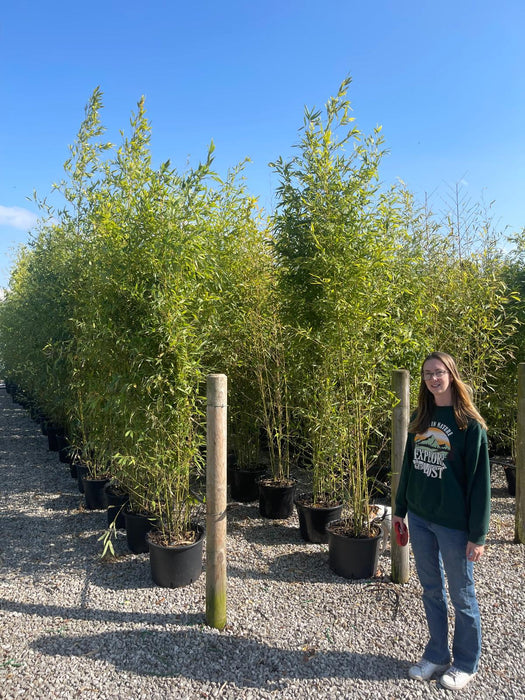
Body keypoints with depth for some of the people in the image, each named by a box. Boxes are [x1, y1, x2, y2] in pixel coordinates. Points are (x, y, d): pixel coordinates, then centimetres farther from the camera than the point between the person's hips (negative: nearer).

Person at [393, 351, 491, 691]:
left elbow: (480, 481, -12)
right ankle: (437, 655, 36)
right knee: (431, 591, 18)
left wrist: (478, 535, -12)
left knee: (462, 596, 12)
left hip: (454, 524, -5)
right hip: (419, 519, 5)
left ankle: (466, 664, 32)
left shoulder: (470, 424, -13)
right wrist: (400, 509, 13)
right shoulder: (420, 418, 4)